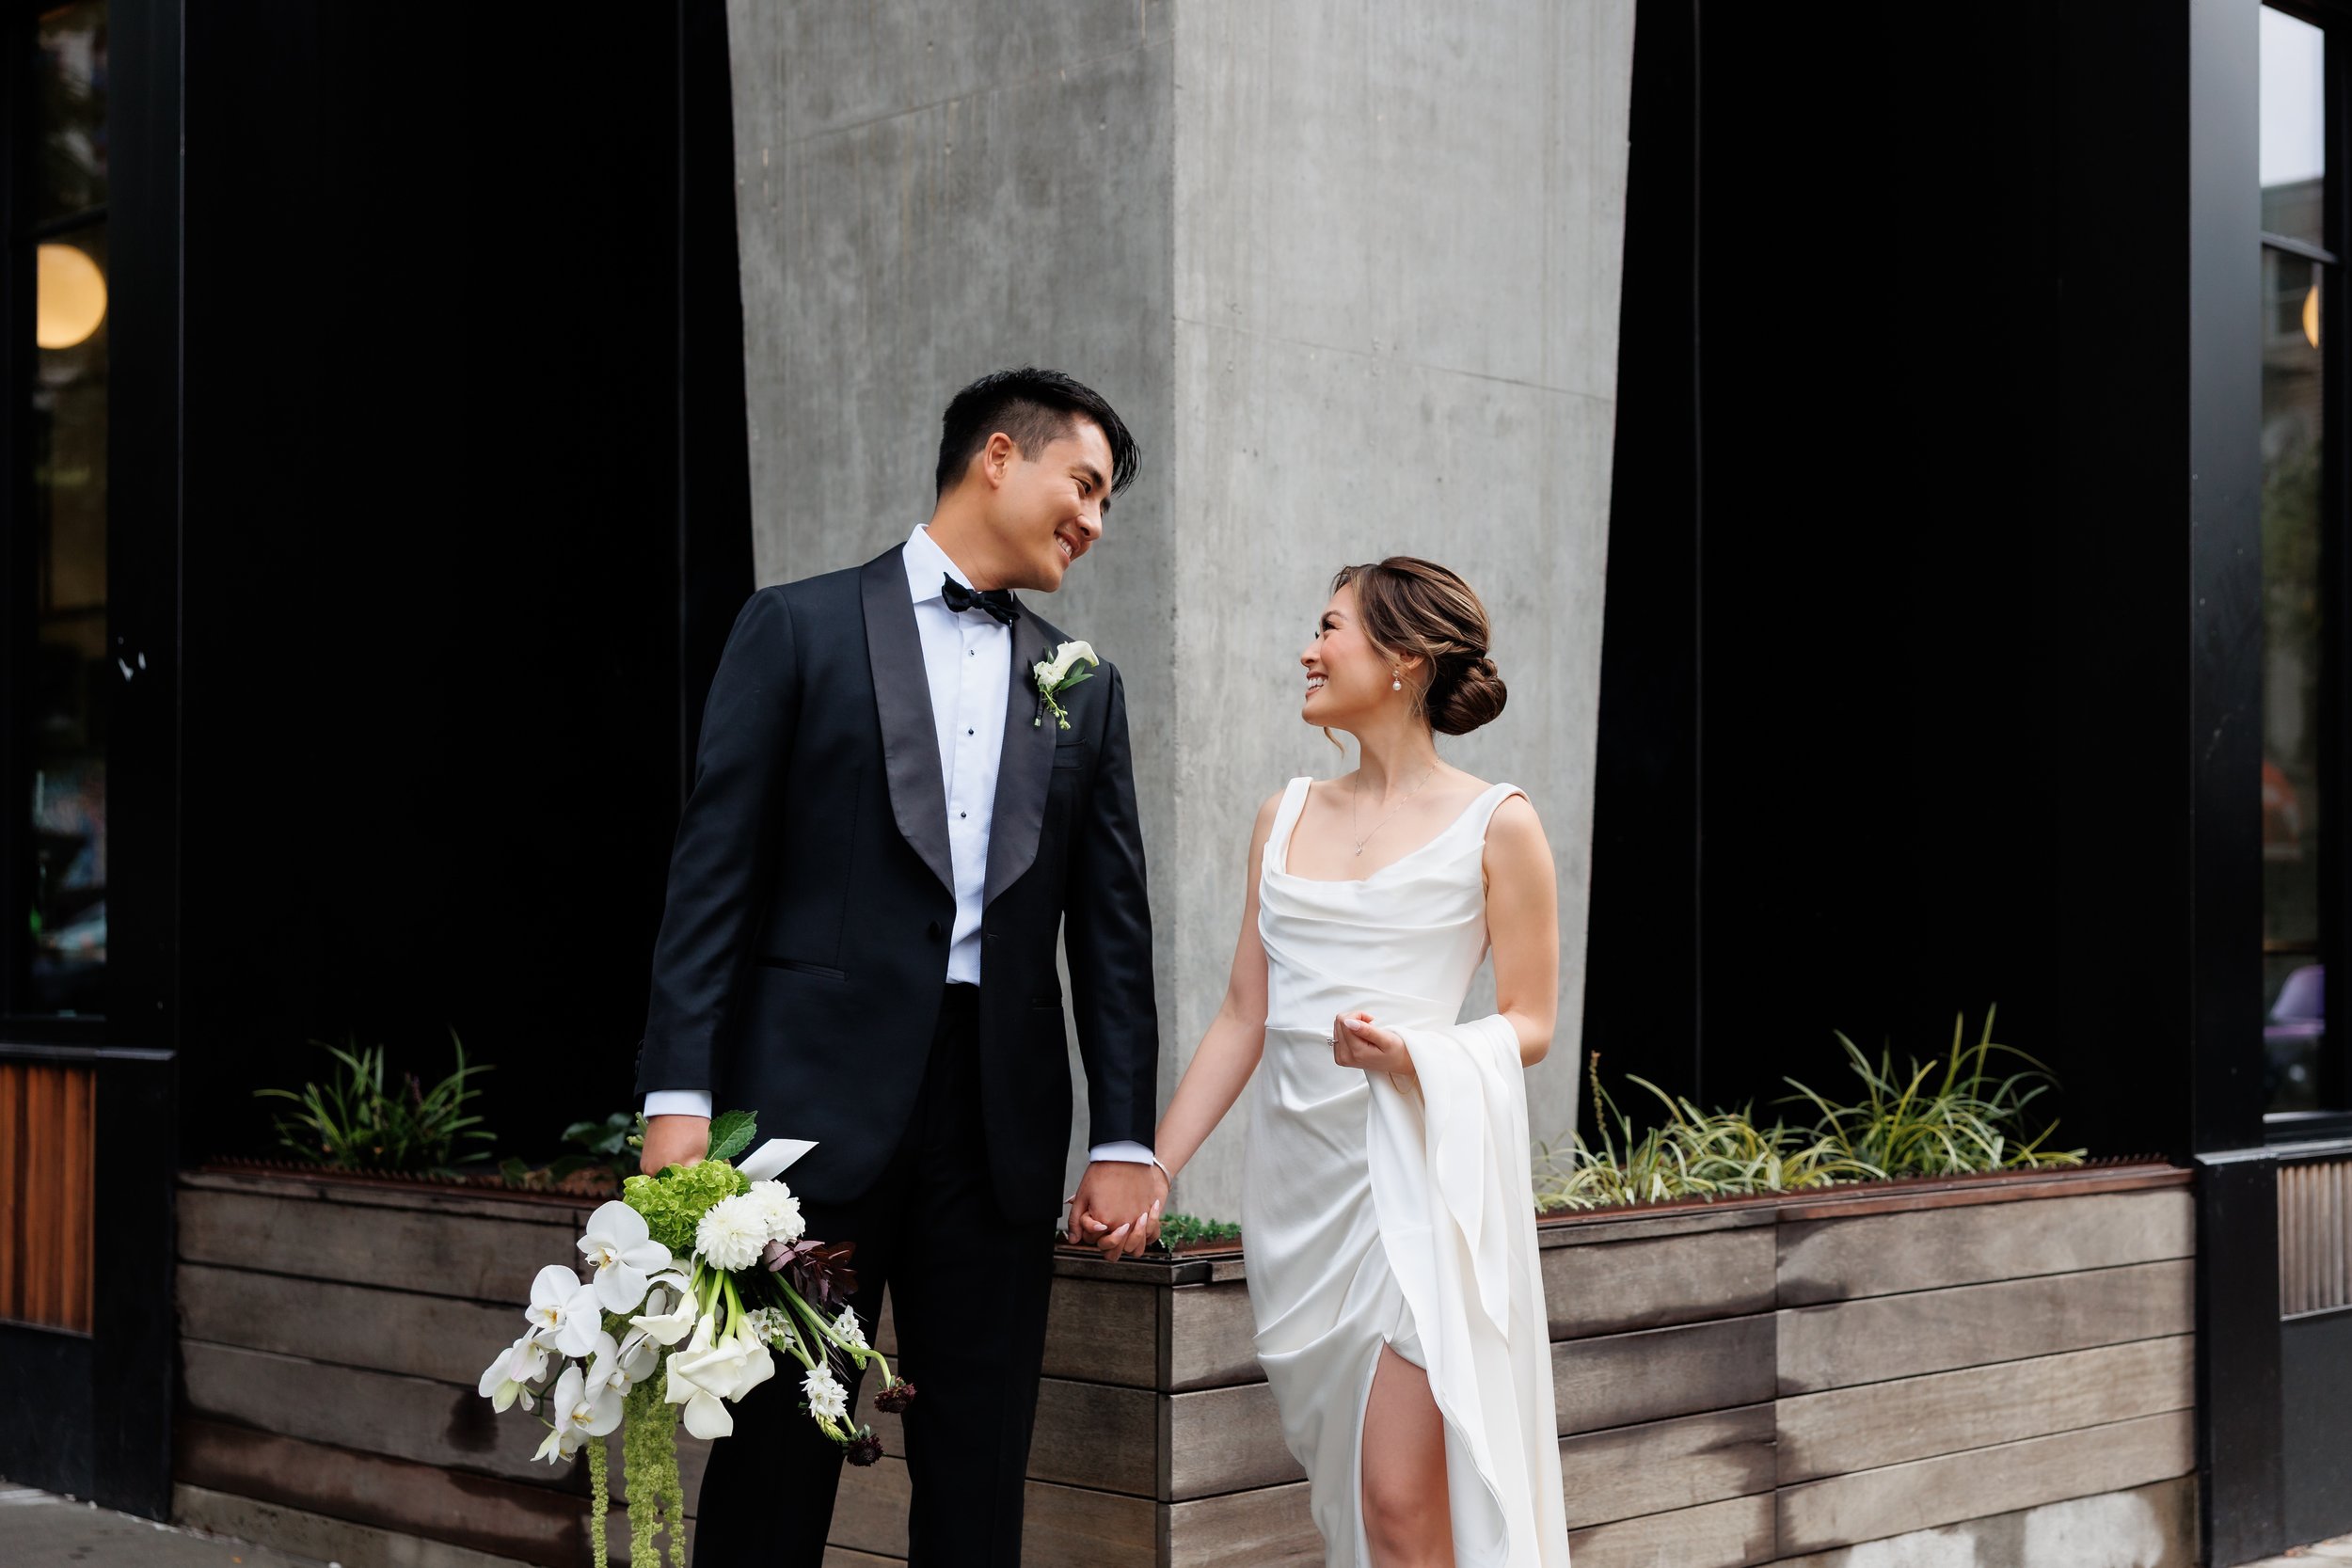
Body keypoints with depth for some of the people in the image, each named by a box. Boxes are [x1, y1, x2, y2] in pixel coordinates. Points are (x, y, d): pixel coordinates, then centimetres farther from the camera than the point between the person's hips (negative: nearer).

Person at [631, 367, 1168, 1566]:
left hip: (999, 1122, 4)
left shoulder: (1083, 690, 15)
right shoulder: (801, 628, 3)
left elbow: (1111, 923, 12)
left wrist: (1126, 1140, 5)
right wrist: (679, 1096, -10)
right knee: (774, 1463, 1)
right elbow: (714, 870, -2)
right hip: (816, 1099, -4)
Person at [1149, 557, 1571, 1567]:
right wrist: (1149, 1170, 6)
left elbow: (1529, 1024, 0)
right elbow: (1244, 1017, 12)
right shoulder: (1285, 818, 12)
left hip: (1415, 1169, -5)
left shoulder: (1495, 825, -2)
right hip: (1296, 1171, 5)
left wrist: (1412, 1053, -19)